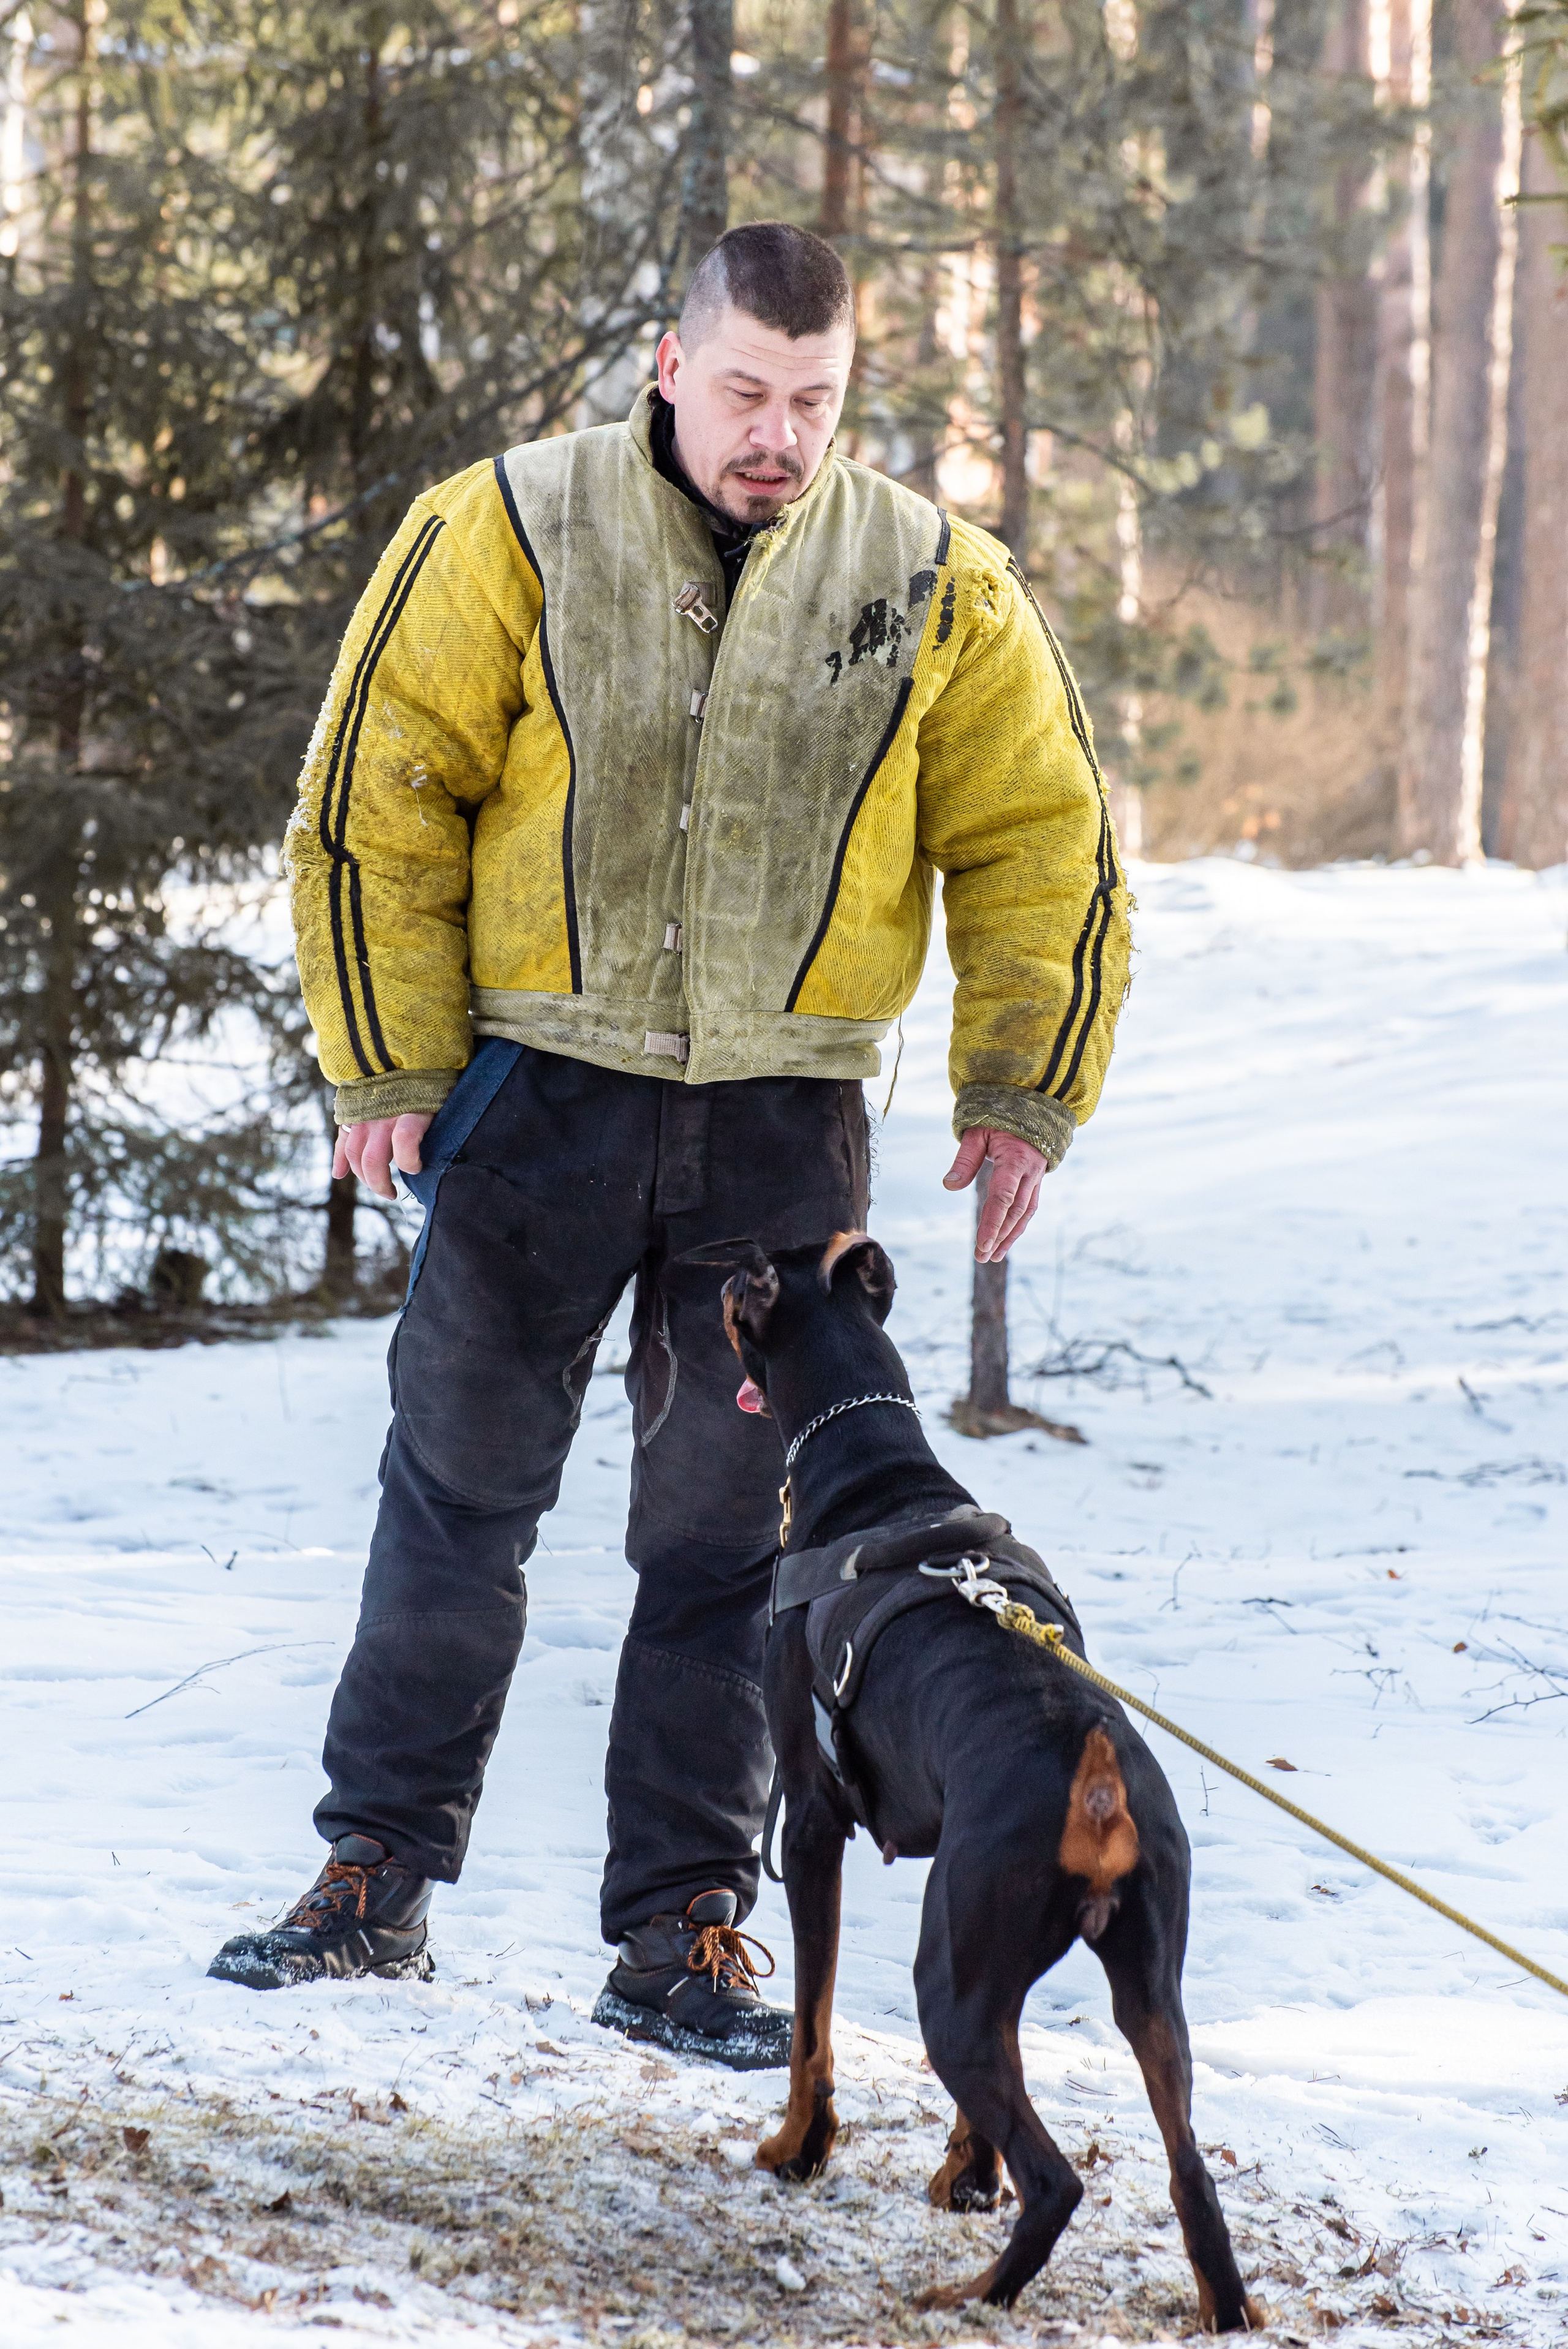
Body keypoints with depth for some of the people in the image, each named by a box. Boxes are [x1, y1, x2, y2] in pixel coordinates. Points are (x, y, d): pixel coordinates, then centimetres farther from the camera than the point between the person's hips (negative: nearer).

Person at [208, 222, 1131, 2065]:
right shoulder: (510, 535, -5)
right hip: (542, 1093, -1)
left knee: (728, 1534, 3)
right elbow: (378, 797, -2)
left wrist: (1021, 1091, 2)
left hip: (783, 1125, 1)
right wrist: (388, 1066, -5)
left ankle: (683, 1927, 10)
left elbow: (1041, 841, 8)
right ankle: (377, 1878, 16)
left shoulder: (932, 586, 1)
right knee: (458, 1488, 6)